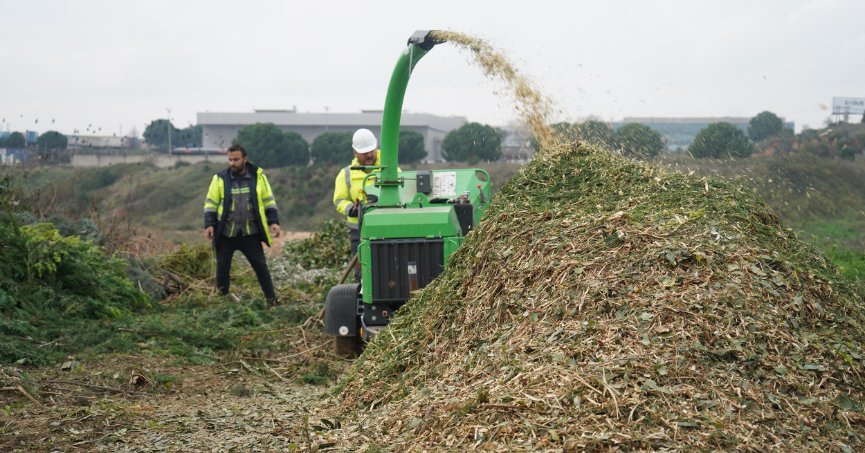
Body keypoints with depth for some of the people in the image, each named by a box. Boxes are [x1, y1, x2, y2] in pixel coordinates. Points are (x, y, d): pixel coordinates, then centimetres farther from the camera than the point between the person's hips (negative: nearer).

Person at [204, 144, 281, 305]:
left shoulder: (258, 177, 1)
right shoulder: (220, 178, -2)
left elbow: (269, 201, 8)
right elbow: (211, 203, 2)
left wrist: (273, 222, -1)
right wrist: (209, 224, -9)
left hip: (250, 233, 0)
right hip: (225, 234, 0)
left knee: (261, 266, 3)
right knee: (222, 267, 8)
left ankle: (272, 300, 13)